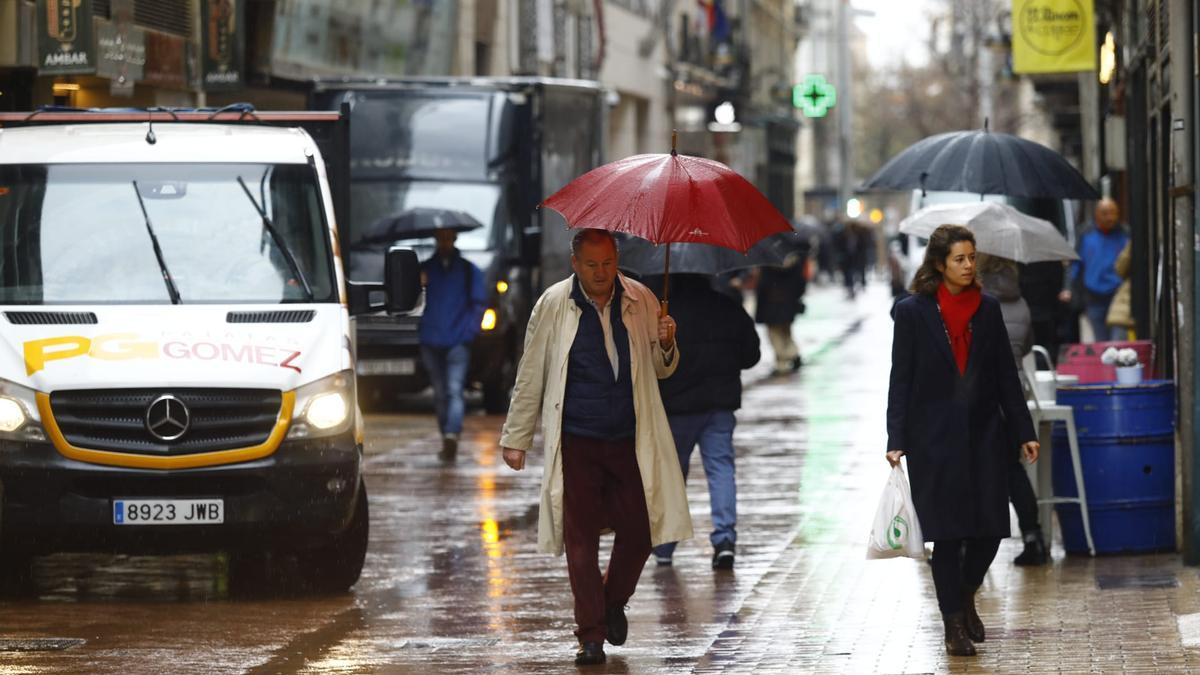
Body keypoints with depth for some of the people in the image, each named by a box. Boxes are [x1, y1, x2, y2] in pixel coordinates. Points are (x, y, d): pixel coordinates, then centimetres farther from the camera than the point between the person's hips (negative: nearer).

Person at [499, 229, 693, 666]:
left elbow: (662, 369, 15)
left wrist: (666, 345, -8)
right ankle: (591, 636, 2)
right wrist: (516, 438, 6)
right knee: (581, 538, -4)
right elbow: (530, 376, 7)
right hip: (576, 441, -2)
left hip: (630, 439, 2)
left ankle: (614, 602, 29)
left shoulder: (641, 301, 5)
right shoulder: (553, 305, 0)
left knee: (638, 531, 0)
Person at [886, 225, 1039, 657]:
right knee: (947, 533, -2)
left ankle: (965, 596, 29)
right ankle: (954, 625, 10)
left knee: (989, 528, 0)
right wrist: (896, 441, -10)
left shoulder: (987, 309, 6)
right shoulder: (913, 312, -3)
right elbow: (901, 380, -3)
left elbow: (1006, 375, 9)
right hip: (935, 438, -3)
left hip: (983, 434, 3)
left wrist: (1024, 432, 5)